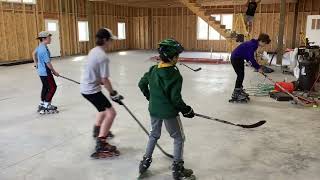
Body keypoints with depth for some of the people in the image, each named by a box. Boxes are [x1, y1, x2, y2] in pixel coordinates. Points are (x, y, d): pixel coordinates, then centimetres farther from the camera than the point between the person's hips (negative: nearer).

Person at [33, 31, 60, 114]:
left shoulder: (40, 46, 6)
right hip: (45, 72, -10)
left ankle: (42, 105, 30)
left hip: (41, 71, 10)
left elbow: (34, 53, 24)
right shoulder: (44, 49, -24)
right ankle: (46, 107, 0)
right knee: (52, 87, -4)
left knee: (46, 87, 19)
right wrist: (54, 71, -12)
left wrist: (36, 63, 34)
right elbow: (48, 63, -23)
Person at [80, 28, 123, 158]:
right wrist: (113, 94, -9)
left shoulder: (94, 51, 7)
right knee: (110, 113, -11)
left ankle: (97, 130, 51)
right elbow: (105, 79, -20)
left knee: (104, 107, 31)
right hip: (91, 90, -10)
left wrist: (101, 82, 20)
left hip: (86, 87, 10)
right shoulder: (103, 57, -21)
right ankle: (100, 145, -14)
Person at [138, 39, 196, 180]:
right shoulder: (175, 74, -21)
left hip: (154, 110, 7)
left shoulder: (153, 70, 0)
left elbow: (142, 84, 10)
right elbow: (175, 98, -22)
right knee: (179, 138, 12)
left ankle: (145, 162, 31)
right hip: (169, 112, -6)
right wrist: (186, 110, -8)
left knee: (154, 135, 26)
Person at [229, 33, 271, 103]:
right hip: (235, 58, -10)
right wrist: (258, 67, -16)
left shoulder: (254, 44, 7)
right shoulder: (252, 45, -23)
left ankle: (240, 91, 27)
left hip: (240, 58, 10)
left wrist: (257, 66, 14)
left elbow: (250, 57, 15)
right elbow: (251, 58, -23)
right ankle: (235, 95, -5)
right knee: (240, 75, -9)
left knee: (241, 75, 14)